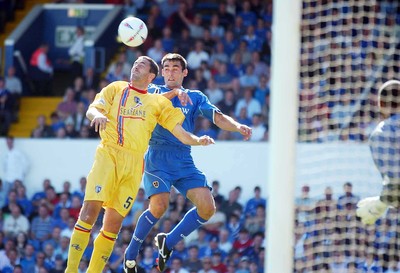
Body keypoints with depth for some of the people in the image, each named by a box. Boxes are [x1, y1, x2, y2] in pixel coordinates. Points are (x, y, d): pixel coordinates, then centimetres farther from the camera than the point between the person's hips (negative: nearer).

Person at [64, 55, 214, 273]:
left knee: (114, 223, 1)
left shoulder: (158, 102, 18)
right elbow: (91, 110, 5)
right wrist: (98, 115, -18)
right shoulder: (116, 89, 17)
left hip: (134, 164, 2)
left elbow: (180, 133, 14)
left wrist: (197, 140, -6)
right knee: (90, 210, -17)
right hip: (108, 155, -2)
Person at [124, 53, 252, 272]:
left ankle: (168, 242, 7)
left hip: (184, 161, 3)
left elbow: (218, 118, 1)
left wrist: (238, 127, -19)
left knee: (207, 207, -12)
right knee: (159, 206, -21)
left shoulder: (196, 97, 15)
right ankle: (131, 252, 0)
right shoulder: (154, 91, 11)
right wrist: (174, 92, -27)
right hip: (158, 157, -3)